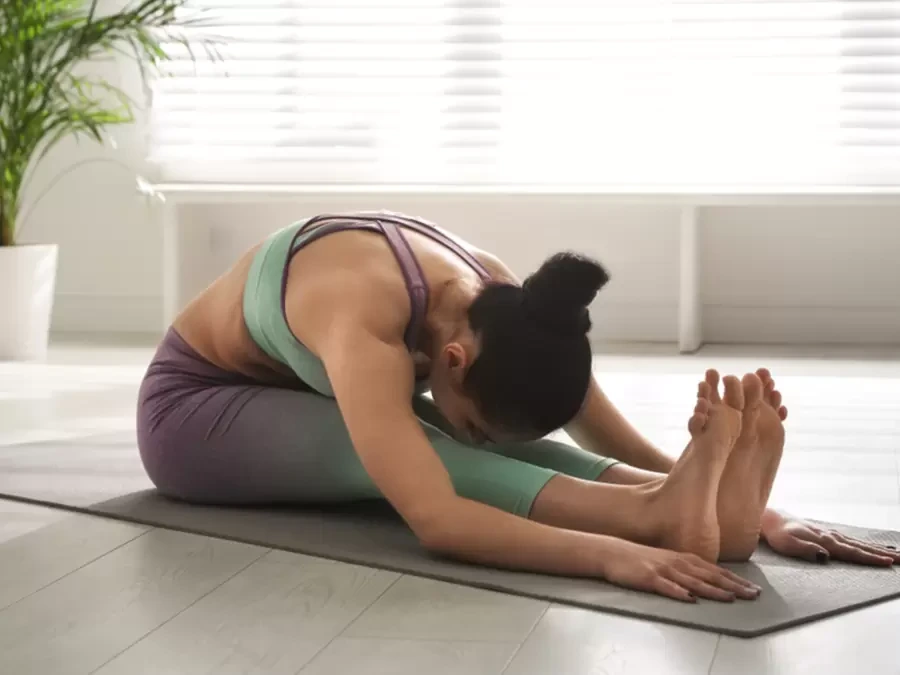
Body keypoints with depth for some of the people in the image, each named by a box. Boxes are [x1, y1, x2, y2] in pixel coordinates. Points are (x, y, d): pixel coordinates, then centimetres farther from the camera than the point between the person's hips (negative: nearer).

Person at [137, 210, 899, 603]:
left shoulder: (501, 306, -19)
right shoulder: (363, 316, -41)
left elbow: (628, 445, -16)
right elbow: (434, 519, -52)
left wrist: (758, 513, -28)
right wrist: (611, 553, -62)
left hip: (300, 396, 7)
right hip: (193, 408, -6)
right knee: (412, 446, -35)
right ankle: (660, 514, -51)